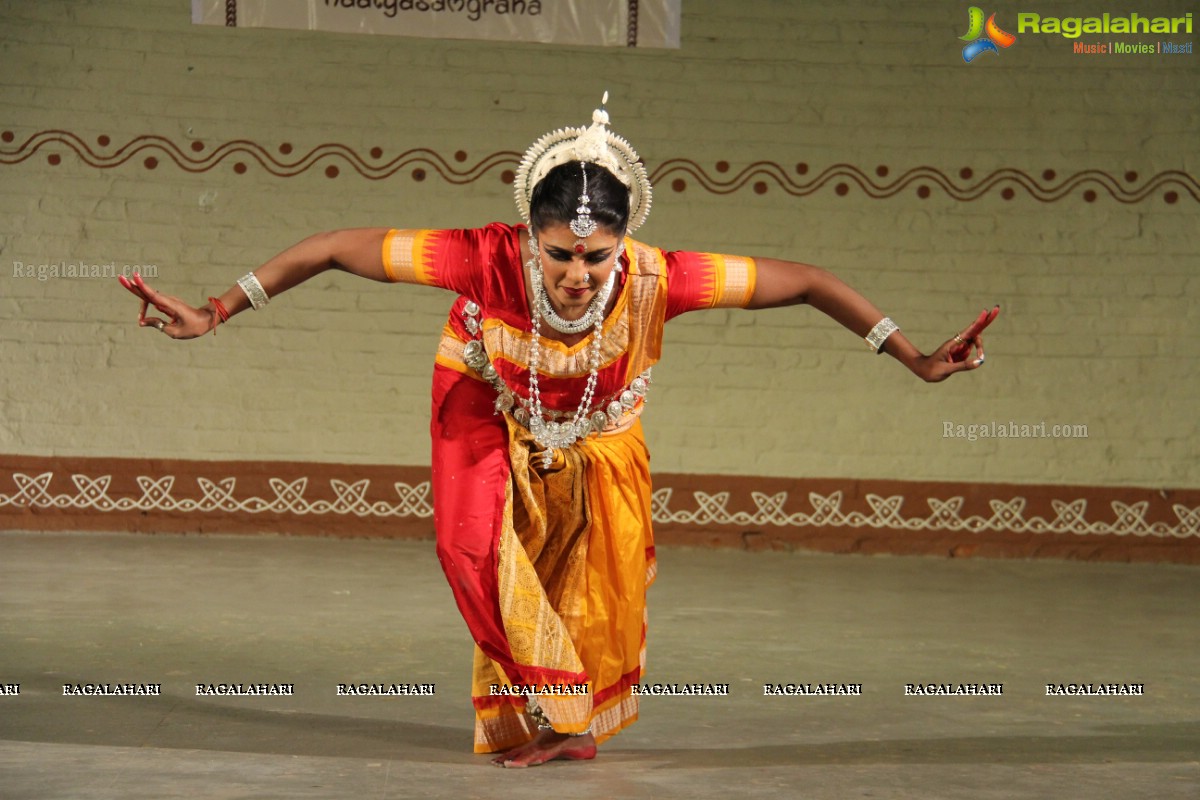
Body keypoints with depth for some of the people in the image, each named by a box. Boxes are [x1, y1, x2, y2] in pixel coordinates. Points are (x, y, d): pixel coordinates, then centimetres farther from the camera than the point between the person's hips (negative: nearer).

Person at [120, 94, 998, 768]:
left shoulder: (657, 278, -40)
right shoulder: (487, 261, -43)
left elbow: (805, 281, -30)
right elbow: (339, 248, -33)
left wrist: (916, 361, -28)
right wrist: (216, 313, -30)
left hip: (599, 431, 1)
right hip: (491, 410, -1)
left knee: (605, 577, 5)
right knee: (481, 548, -20)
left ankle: (582, 715, 34)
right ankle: (536, 712, 2)